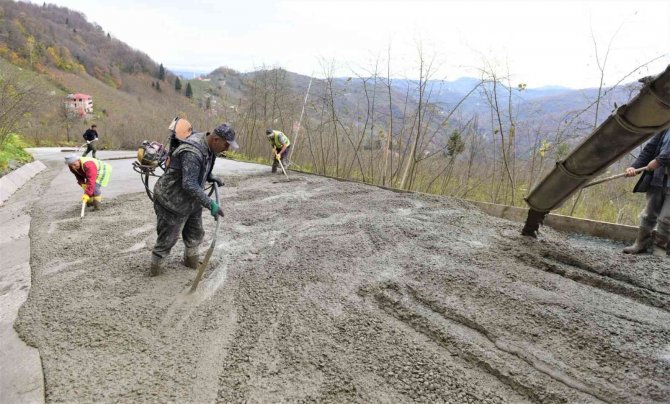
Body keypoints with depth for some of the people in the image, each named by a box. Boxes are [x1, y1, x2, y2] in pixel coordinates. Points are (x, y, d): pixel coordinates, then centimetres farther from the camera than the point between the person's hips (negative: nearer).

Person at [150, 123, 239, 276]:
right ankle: (155, 269, 27)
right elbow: (189, 185, -38)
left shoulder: (208, 147, -3)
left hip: (191, 200, 9)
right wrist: (210, 204, -38)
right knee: (168, 239, 6)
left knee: (195, 235, 18)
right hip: (172, 201, -9)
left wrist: (211, 177, -2)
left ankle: (191, 261, 40)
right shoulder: (192, 153, -33)